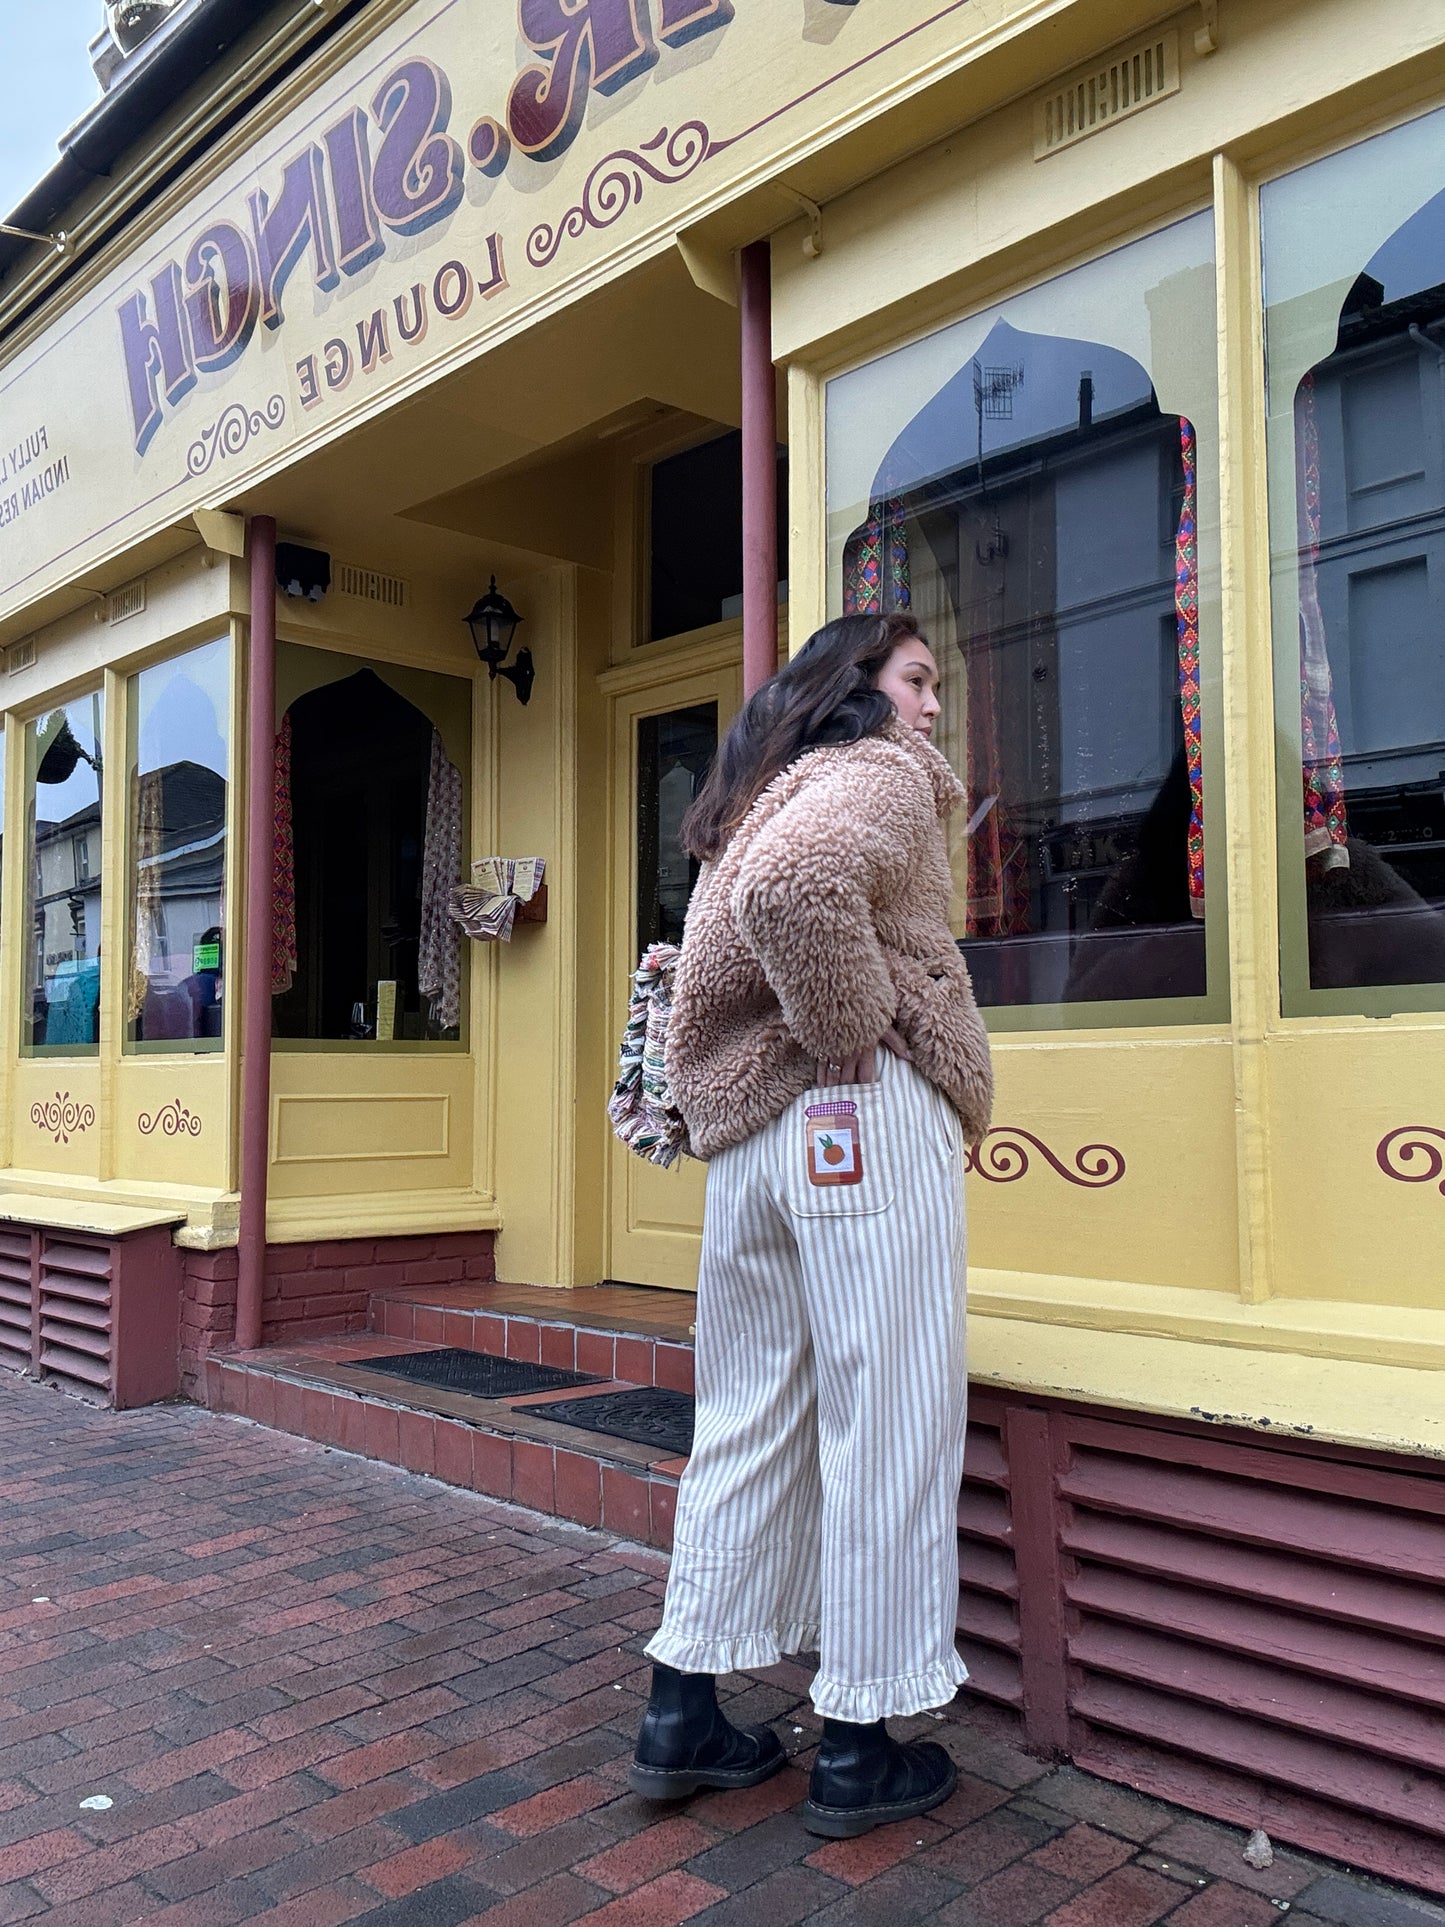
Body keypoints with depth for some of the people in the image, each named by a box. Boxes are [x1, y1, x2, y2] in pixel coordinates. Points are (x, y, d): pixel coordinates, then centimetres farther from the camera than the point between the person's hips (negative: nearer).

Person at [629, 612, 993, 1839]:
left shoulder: (760, 797, 23)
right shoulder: (884, 771, -4)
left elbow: (715, 957, 24)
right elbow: (795, 884, -27)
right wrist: (849, 1027, -15)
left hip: (749, 1131, 9)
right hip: (864, 1117, -9)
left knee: (748, 1420, 14)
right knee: (885, 1430, 1)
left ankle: (682, 1713, 22)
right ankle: (860, 1751, 13)